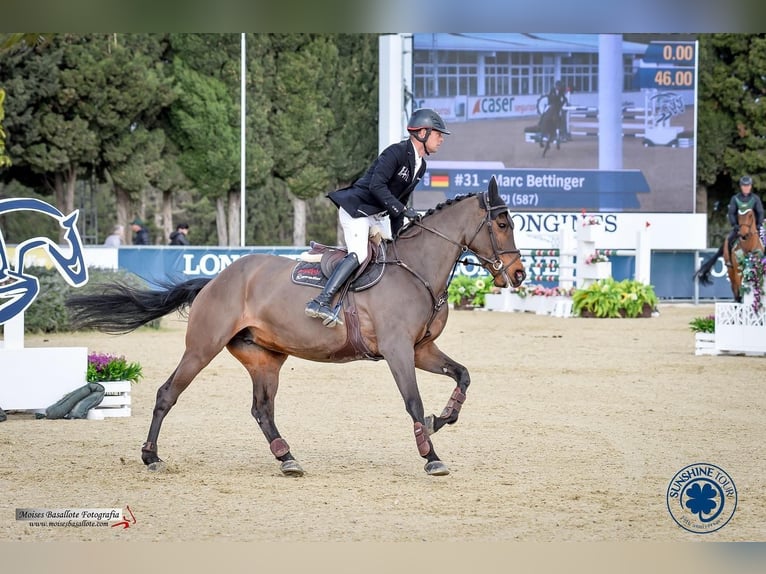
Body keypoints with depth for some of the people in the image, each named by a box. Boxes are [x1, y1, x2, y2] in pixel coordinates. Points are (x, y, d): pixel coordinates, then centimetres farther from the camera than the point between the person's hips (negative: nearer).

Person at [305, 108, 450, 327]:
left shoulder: (420, 166, 11)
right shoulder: (395, 153, -17)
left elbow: (401, 198, 17)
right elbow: (376, 186, -26)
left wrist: (396, 235, 12)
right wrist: (402, 210, -28)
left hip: (378, 215, 10)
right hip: (356, 208, -10)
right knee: (359, 254, -25)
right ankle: (321, 302, -33)